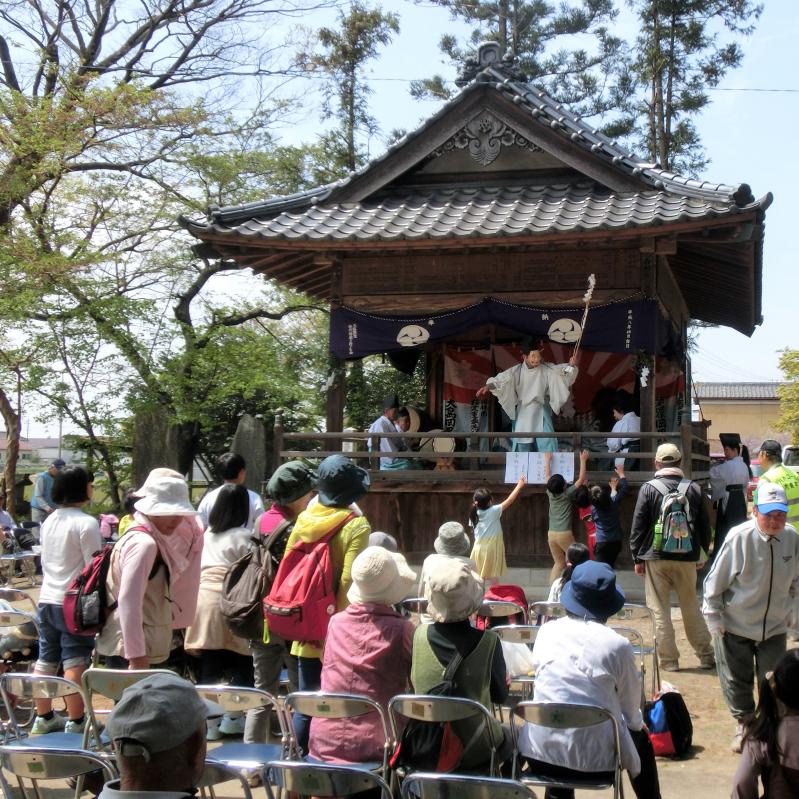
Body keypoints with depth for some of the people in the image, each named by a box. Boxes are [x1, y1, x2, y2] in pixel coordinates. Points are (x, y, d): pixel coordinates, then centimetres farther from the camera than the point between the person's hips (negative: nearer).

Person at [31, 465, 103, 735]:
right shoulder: (87, 523, -13)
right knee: (75, 664, -2)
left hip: (46, 600, 8)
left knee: (45, 661, 14)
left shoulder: (49, 521, 10)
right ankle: (75, 722, 2)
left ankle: (43, 718, 24)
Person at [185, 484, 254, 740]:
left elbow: (196, 569, 17)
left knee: (209, 666, 8)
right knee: (241, 664, 7)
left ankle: (209, 720, 11)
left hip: (202, 598, 5)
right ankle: (233, 718, 10)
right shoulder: (243, 536, -3)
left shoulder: (207, 534, 15)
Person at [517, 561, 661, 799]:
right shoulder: (617, 645, -9)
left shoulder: (546, 632, 1)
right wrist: (638, 723, 25)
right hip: (597, 758, -2)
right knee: (640, 739, 28)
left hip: (540, 753, 3)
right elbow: (631, 709, 1)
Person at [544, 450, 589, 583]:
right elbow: (581, 479, -2)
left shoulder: (550, 494, 4)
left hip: (551, 534, 6)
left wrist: (547, 460, 30)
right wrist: (583, 461, 3)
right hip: (564, 534, -6)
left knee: (559, 563, 12)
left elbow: (547, 477, 19)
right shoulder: (567, 494, -8)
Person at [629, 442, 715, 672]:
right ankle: (706, 655, 18)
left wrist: (637, 558, 2)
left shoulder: (648, 489, -6)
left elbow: (638, 526, -5)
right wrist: (701, 554, 18)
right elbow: (705, 526, 8)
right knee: (692, 608, 15)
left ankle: (669, 660, 5)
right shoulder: (694, 489, 1)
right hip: (687, 558, 3)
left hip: (656, 558, -3)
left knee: (660, 611, 5)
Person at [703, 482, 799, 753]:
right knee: (736, 681, 12)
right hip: (736, 626, -2)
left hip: (774, 627, 3)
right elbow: (715, 582, -11)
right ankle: (745, 725, 35)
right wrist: (714, 618, -9)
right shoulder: (739, 538, -21)